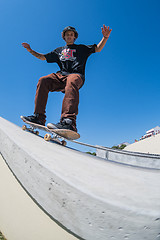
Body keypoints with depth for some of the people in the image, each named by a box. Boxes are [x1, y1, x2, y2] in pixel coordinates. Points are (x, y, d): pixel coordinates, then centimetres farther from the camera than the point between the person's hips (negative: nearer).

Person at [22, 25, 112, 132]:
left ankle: (69, 121, -61)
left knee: (71, 82, -40)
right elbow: (43, 57, 37)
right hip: (61, 75, 4)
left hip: (76, 75, -3)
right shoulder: (59, 50, 33)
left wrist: (105, 38, 0)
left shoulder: (81, 48, 26)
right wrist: (30, 50, 27)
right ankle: (39, 117, -28)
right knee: (43, 81, -25)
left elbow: (97, 49, 17)